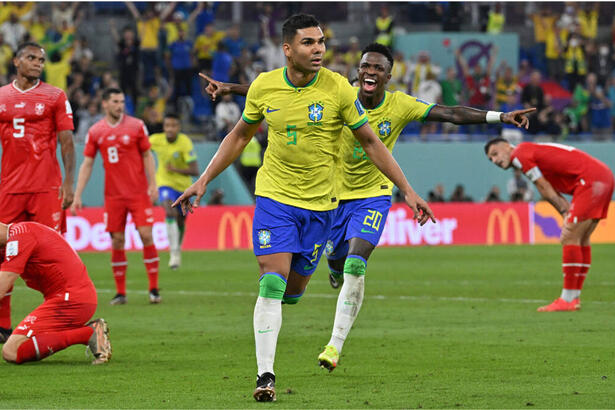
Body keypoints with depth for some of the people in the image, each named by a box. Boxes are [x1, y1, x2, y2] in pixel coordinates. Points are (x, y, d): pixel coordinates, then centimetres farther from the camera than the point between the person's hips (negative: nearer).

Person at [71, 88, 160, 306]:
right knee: (117, 241, 1)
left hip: (139, 193, -1)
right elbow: (87, 165, 6)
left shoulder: (136, 126, 1)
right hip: (113, 196, 1)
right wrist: (77, 195, 0)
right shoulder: (95, 132, 4)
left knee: (146, 235, -8)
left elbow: (147, 156, 5)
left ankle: (154, 289, -2)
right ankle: (120, 292, 8)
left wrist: (152, 185, -5)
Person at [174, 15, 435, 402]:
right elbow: (239, 136, 13)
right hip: (274, 196, 0)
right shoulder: (263, 87, -5)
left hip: (319, 201, 0)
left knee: (293, 290, 7)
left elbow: (371, 142, -1)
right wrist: (203, 181, 11)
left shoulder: (338, 88, -10)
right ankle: (265, 376, -14)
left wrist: (409, 191, -3)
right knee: (272, 283, -14)